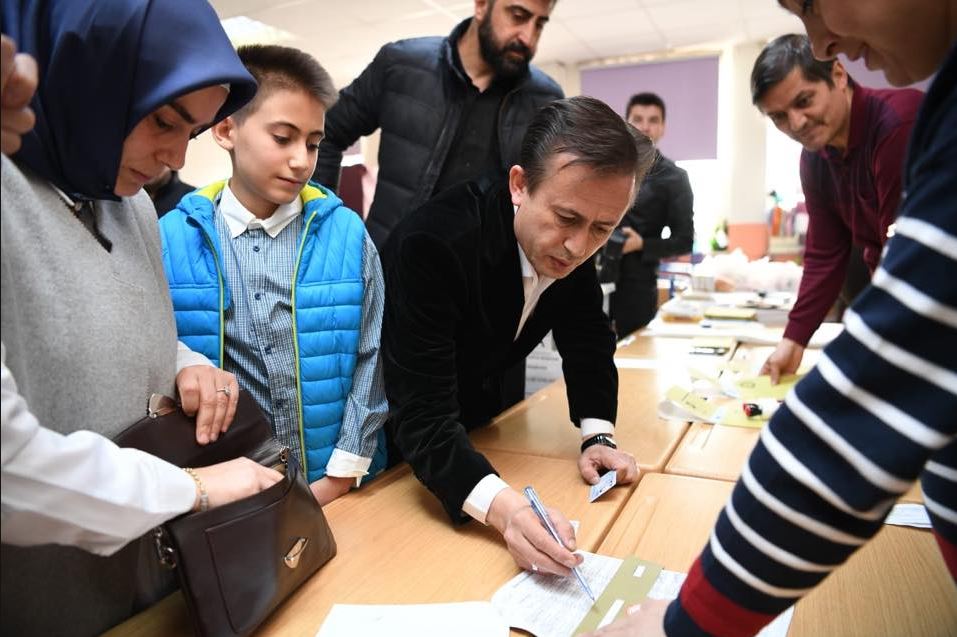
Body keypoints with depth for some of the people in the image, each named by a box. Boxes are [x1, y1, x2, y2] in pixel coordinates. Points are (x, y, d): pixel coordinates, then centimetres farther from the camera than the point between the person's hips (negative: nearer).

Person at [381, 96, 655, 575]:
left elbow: (587, 337, -2)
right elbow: (422, 418, -39)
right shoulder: (433, 243, -37)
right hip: (397, 436, -5)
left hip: (476, 421, 5)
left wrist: (597, 435, -14)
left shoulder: (569, 244, -17)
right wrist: (503, 507, -52)